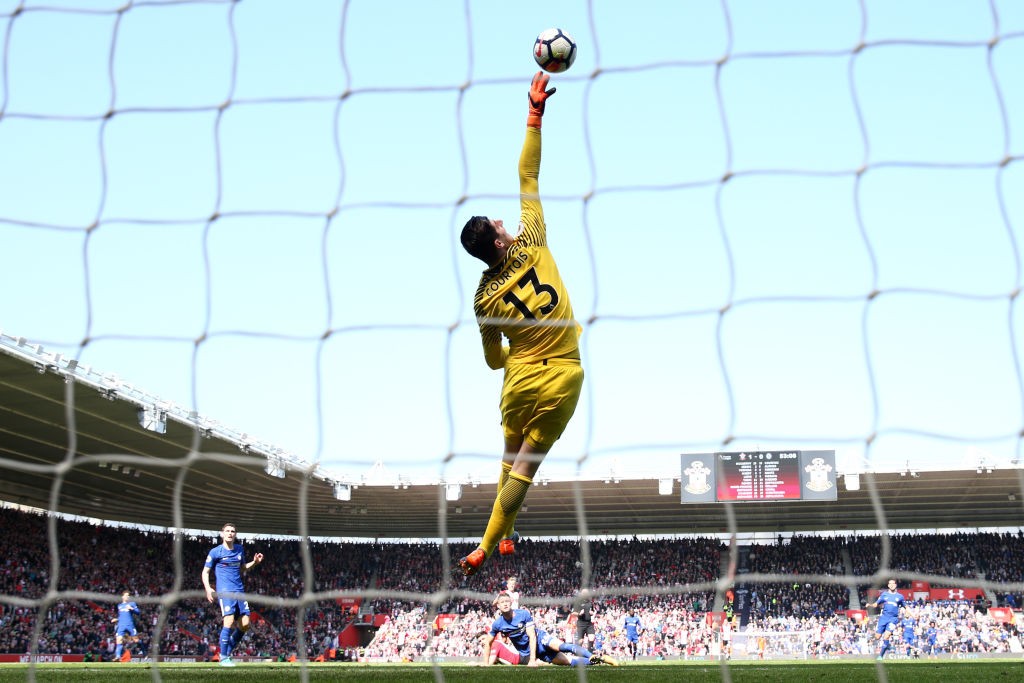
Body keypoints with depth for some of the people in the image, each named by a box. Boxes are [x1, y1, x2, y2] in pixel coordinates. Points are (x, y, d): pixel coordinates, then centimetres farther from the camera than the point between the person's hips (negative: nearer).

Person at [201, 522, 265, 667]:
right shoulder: (216, 552, -1)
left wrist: (254, 562, 11)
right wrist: (208, 588, -12)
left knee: (245, 624, -2)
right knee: (229, 621, -18)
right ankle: (223, 657, -7)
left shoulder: (240, 549, 14)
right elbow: (205, 572, 3)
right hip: (225, 591, -6)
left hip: (239, 591, 6)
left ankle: (228, 652, 17)